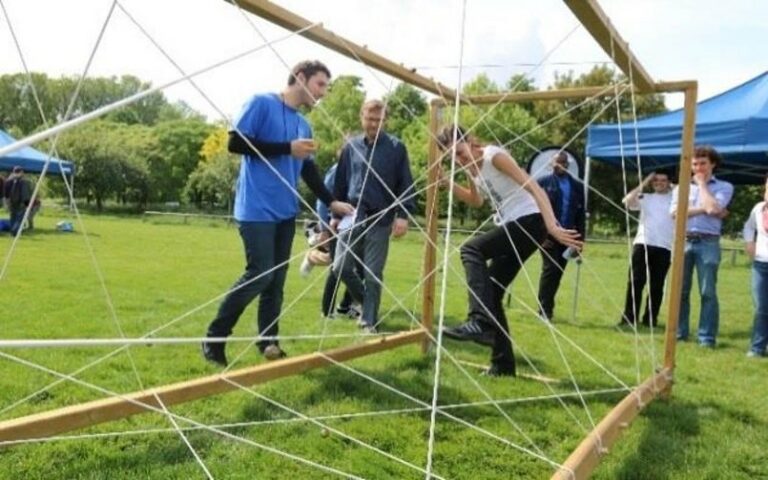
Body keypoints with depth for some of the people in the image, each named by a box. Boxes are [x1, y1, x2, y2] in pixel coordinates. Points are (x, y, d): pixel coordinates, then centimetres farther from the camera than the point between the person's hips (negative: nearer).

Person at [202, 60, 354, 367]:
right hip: (257, 211, -7)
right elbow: (236, 143, -12)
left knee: (276, 280, 8)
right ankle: (214, 338, 5)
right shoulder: (261, 103, -5)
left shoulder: (304, 125, 14)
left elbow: (309, 171, 21)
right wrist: (287, 148, -13)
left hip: (286, 212, 7)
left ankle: (268, 341, 17)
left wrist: (331, 202, 13)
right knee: (260, 275, -10)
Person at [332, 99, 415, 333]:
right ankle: (367, 302, 28)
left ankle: (369, 321, 16)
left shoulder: (396, 148, -1)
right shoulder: (351, 147, 8)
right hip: (352, 218, 3)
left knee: (373, 275, 1)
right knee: (341, 267, 3)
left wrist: (403, 214, -11)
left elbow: (405, 185, -2)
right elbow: (340, 184, 13)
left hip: (380, 221, -3)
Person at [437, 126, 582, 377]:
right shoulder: (471, 166, 10)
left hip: (530, 222, -9)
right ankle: (502, 363, 16)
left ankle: (480, 322, -33)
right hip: (511, 228, 9)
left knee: (471, 248, -27)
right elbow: (477, 200, 28)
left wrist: (553, 227, -32)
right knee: (490, 293, 7)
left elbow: (534, 188, -22)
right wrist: (448, 183, 14)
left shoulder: (494, 156, -14)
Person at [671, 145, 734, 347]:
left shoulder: (724, 187, 7)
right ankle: (679, 332, 14)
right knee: (680, 290, 5)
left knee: (708, 292, -3)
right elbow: (675, 212, -2)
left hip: (708, 243, -3)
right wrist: (703, 209, -8)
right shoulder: (681, 187, 14)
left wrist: (702, 183, -1)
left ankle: (707, 337, 1)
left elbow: (713, 207, -13)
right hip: (683, 242, 3)